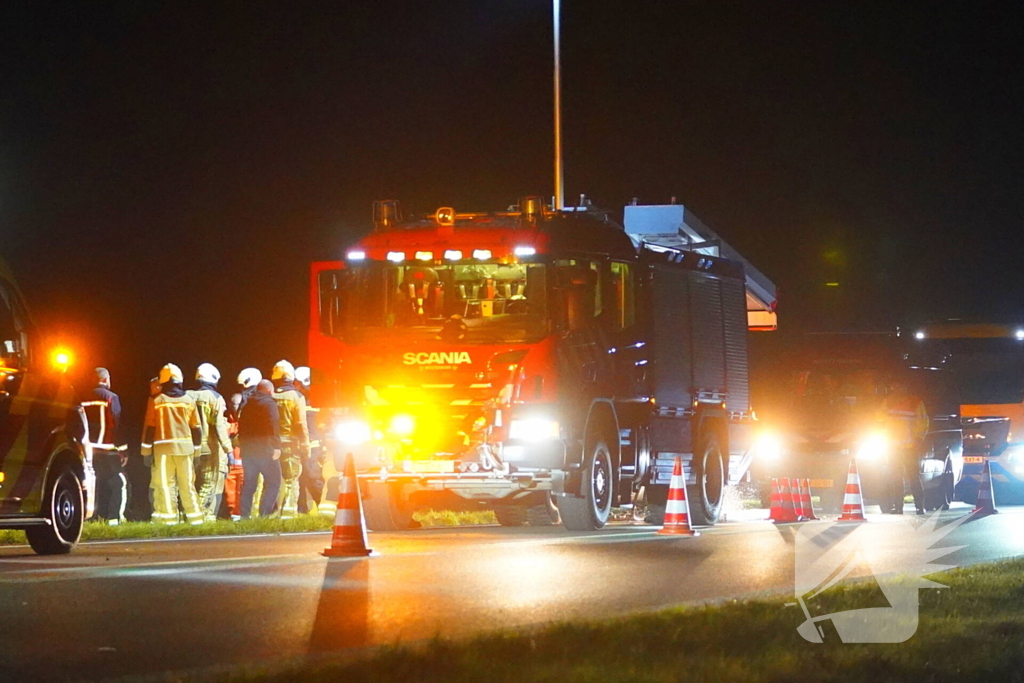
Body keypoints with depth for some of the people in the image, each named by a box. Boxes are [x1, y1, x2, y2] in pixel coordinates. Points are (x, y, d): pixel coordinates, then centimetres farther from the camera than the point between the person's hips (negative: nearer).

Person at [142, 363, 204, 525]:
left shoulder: (156, 401, -2)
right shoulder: (189, 401, 6)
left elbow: (149, 427, -1)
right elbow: (196, 428, 9)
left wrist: (146, 451, 5)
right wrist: (197, 451, 17)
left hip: (163, 448, -3)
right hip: (185, 447, 3)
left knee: (164, 484, -1)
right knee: (187, 484, 8)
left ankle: (168, 518, -7)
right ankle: (195, 517, 6)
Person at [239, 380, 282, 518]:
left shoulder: (248, 406, 19)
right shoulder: (270, 404, -6)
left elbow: (241, 427, 20)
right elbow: (274, 426, -16)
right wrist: (276, 446, -16)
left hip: (248, 450, 7)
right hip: (265, 450, -7)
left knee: (248, 483, 11)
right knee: (273, 482, -4)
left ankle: (245, 515, 7)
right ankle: (264, 514, -15)